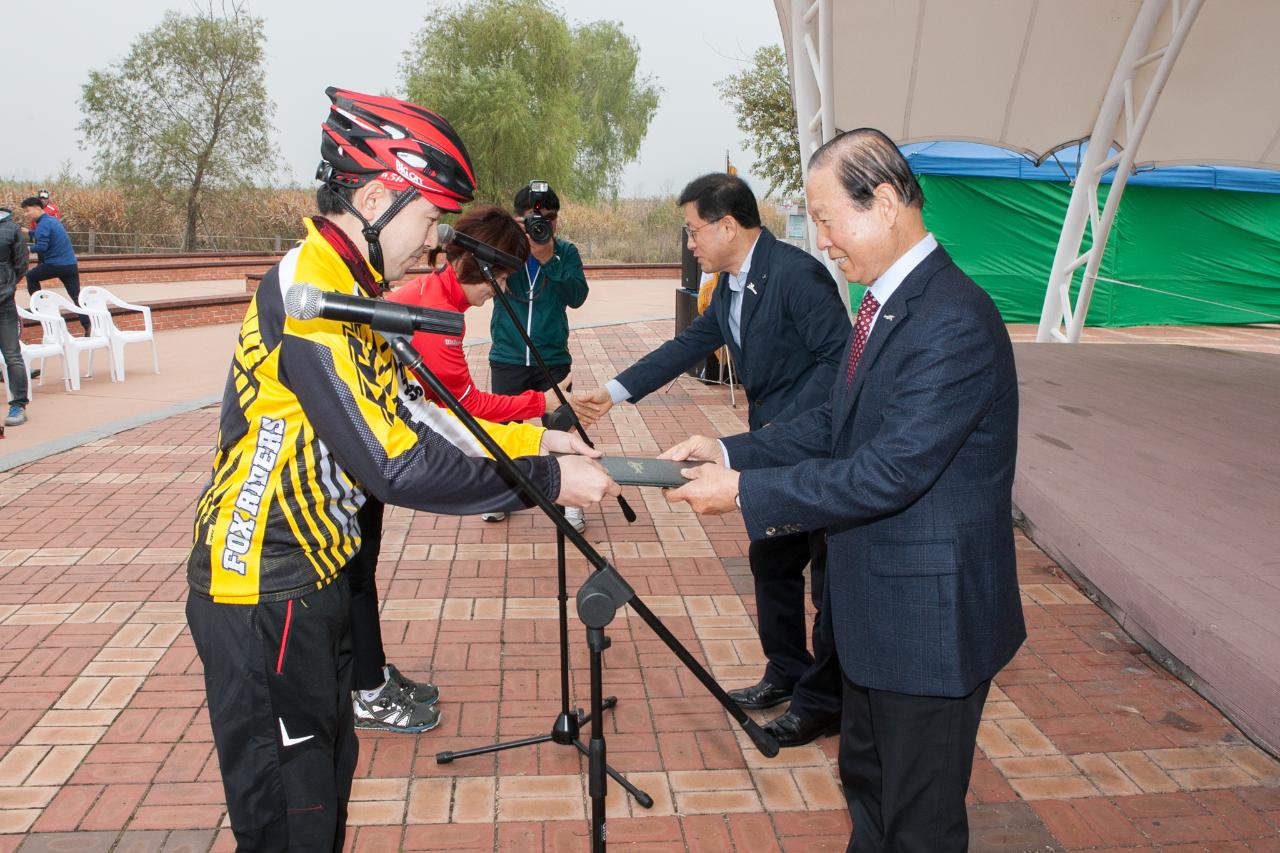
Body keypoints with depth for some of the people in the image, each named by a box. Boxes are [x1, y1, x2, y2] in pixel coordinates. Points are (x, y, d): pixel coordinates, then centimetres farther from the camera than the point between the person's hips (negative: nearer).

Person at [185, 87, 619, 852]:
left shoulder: (346, 288, 8)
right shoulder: (309, 294, -24)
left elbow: (411, 418, 9)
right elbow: (396, 465, -29)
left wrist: (530, 438, 3)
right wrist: (549, 483, -22)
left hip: (314, 578, 10)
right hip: (266, 596, -10)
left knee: (330, 775, 22)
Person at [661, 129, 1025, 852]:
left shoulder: (955, 323, -26)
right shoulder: (888, 302, 6)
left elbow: (890, 471, -29)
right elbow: (835, 425, 9)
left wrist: (746, 490, -23)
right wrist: (730, 452, -3)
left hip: (929, 613, -9)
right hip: (875, 603, 9)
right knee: (866, 780, 28)